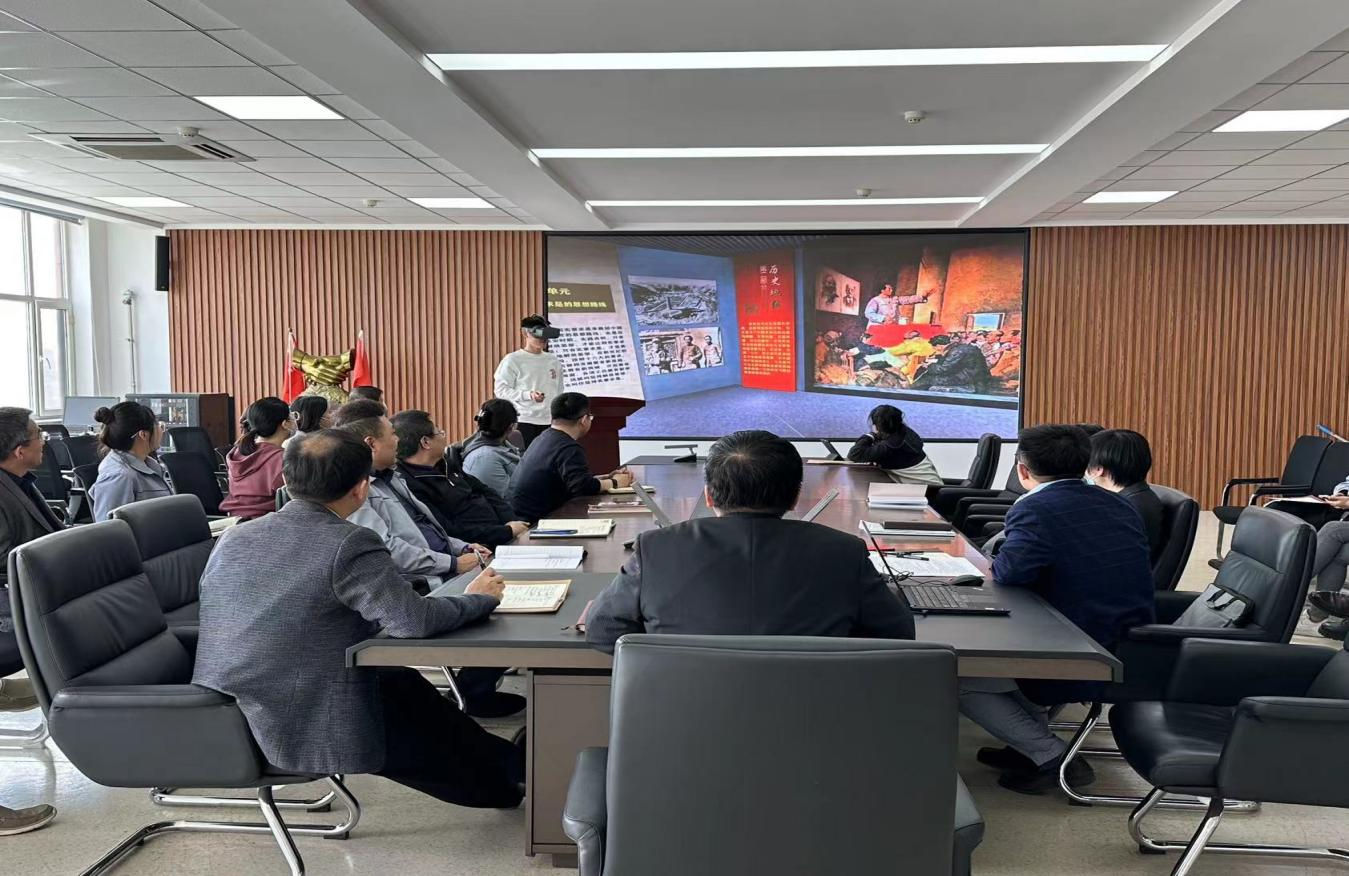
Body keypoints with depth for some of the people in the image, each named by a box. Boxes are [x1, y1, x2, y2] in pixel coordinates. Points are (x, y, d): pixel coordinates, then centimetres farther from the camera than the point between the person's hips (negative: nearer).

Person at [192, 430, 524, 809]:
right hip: (300, 738, -8)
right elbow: (414, 620, -26)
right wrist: (480, 597, -6)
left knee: (403, 682, 24)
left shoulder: (231, 539, 3)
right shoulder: (350, 544, -19)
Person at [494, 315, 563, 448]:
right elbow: (501, 390, -10)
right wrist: (528, 395, -22)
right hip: (523, 422, -5)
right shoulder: (513, 360, -4)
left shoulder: (553, 361, 13)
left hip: (550, 422, 5)